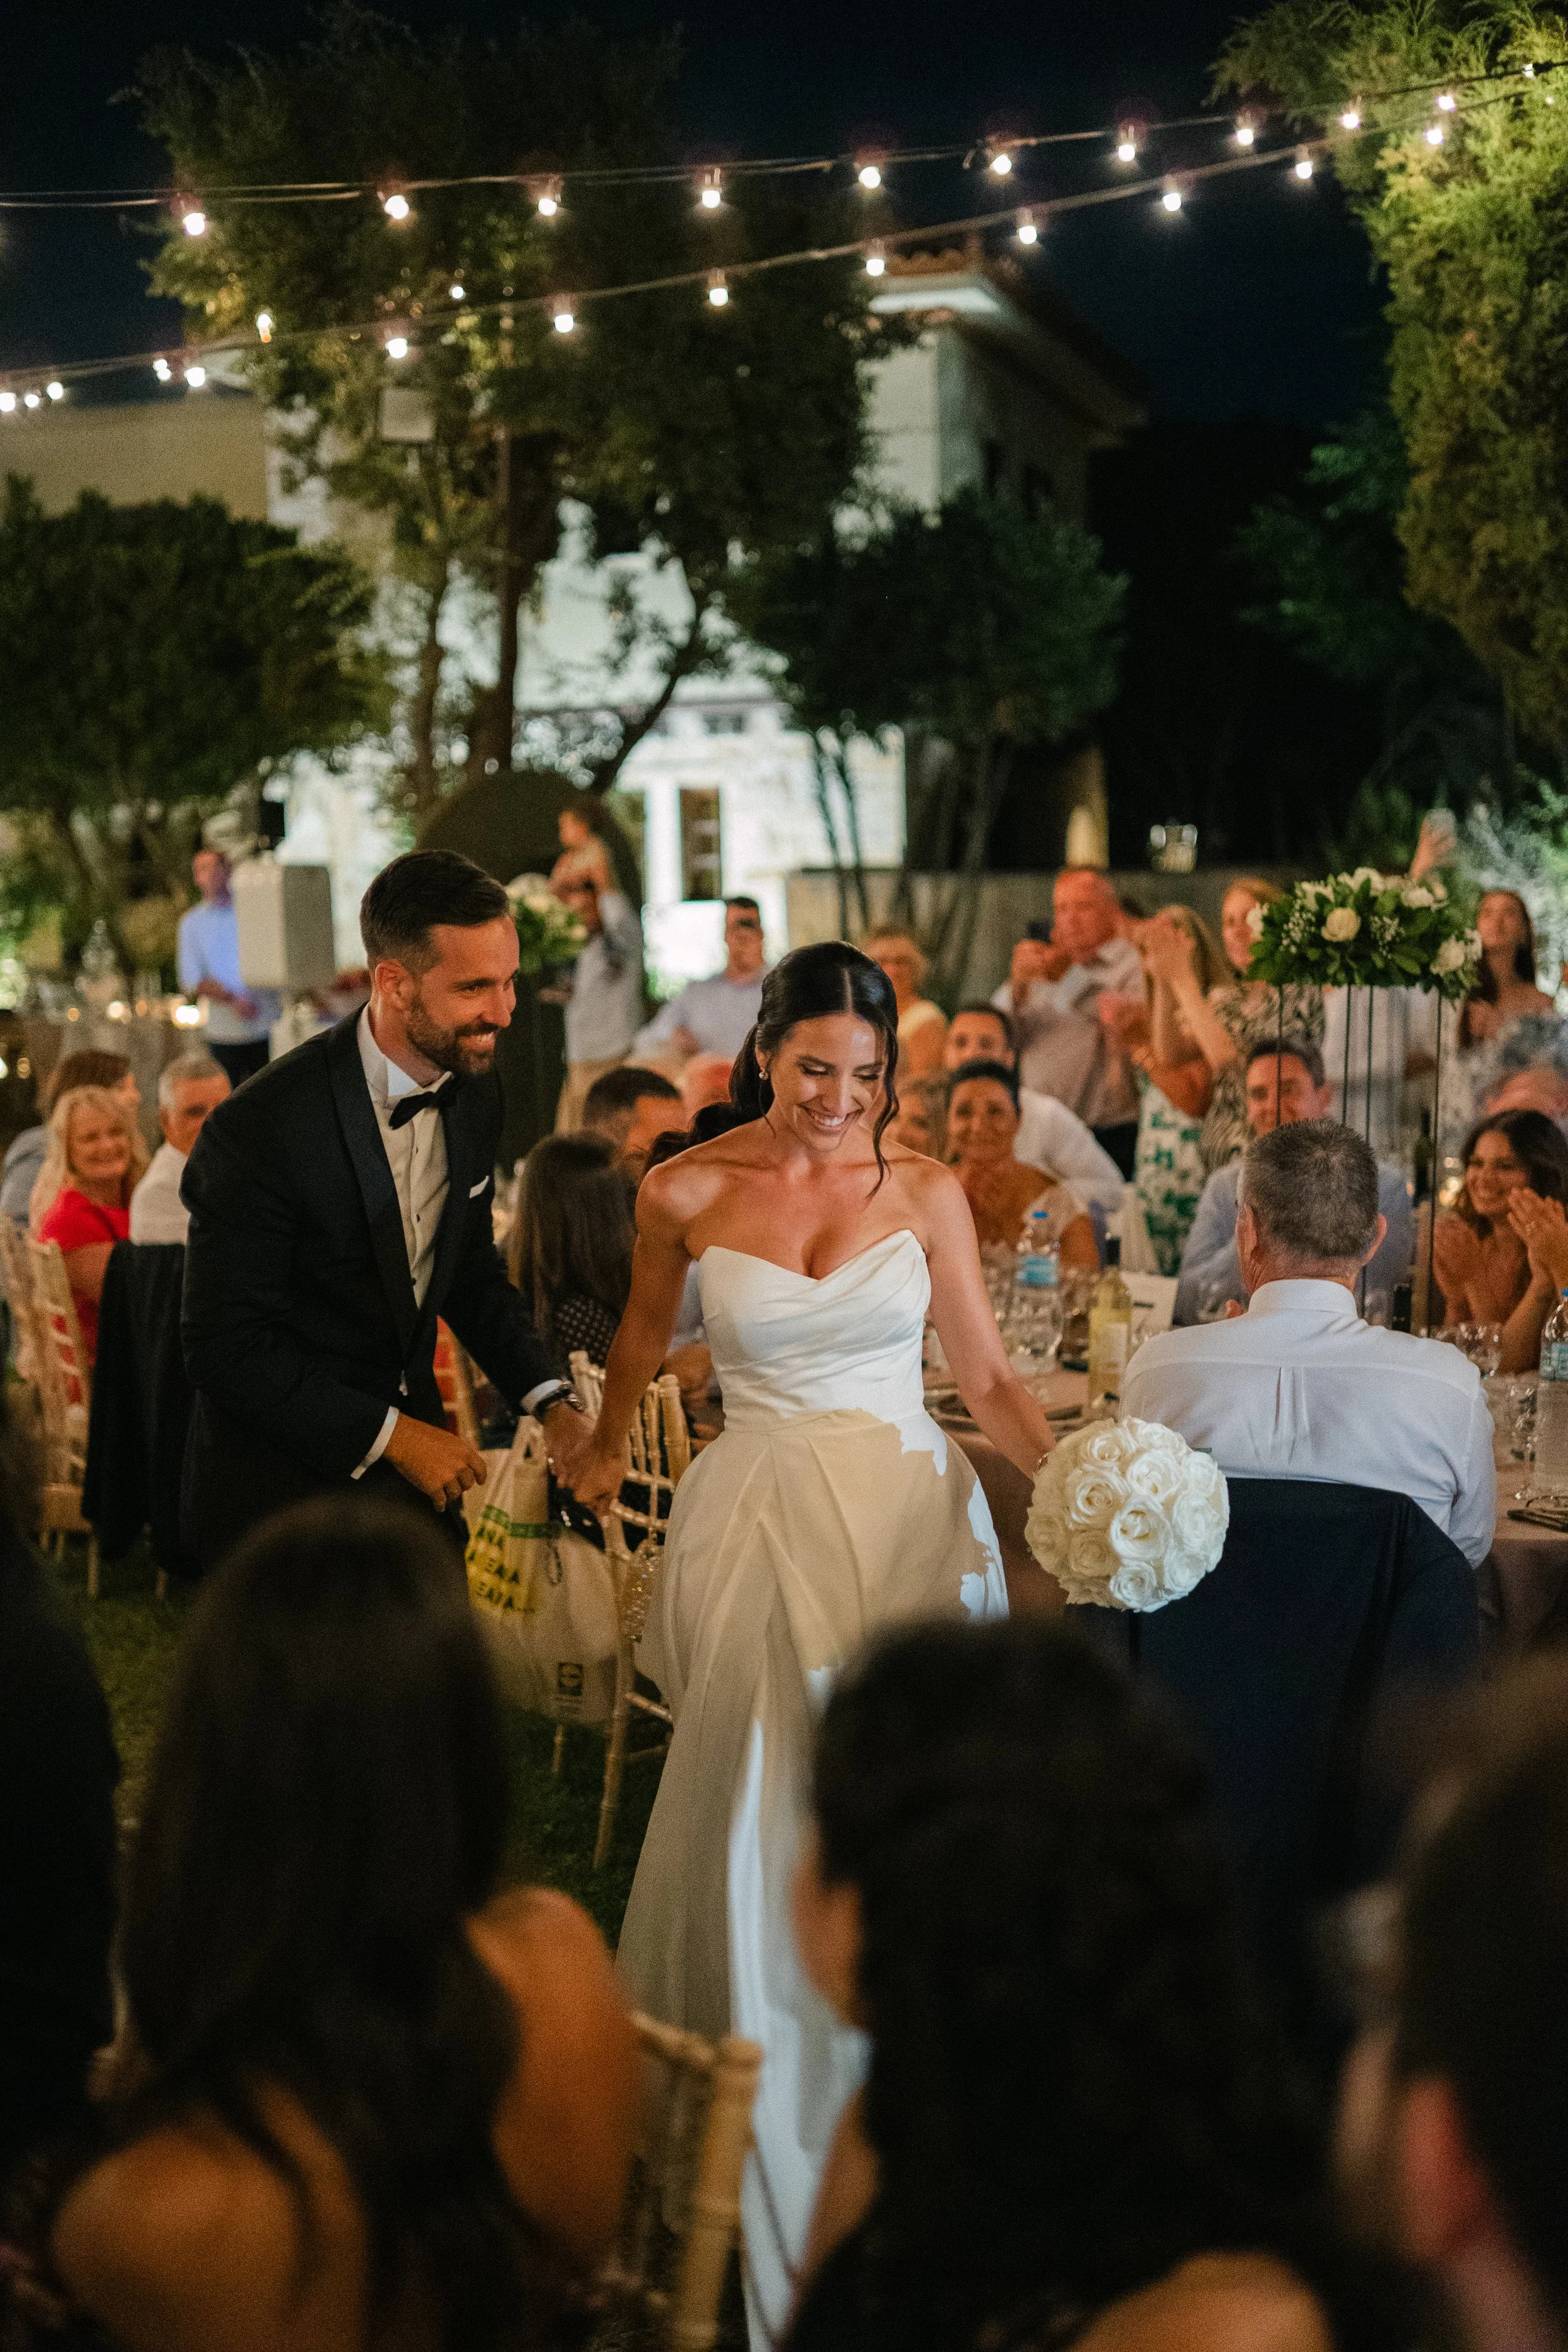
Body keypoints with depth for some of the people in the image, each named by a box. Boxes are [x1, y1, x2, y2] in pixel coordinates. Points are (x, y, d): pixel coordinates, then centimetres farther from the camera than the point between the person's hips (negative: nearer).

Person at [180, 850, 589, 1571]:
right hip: (282, 1485, -6)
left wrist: (550, 1402, -2)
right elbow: (226, 1349, -21)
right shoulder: (259, 1129, -24)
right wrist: (392, 1435, -20)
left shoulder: (474, 1093, -1)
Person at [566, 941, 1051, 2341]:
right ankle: (761, 2142, 16)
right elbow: (644, 1337, 19)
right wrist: (603, 1456, 29)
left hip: (908, 1517, 1)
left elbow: (988, 1377, 3)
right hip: (759, 1526, 0)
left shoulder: (927, 1193, 1)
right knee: (759, 1824, 0)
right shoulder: (686, 1195, 0)